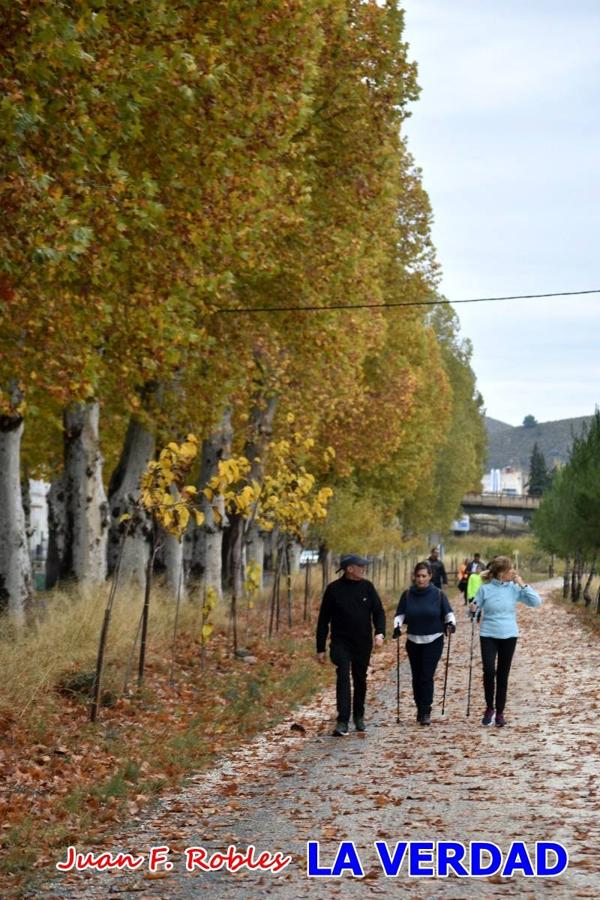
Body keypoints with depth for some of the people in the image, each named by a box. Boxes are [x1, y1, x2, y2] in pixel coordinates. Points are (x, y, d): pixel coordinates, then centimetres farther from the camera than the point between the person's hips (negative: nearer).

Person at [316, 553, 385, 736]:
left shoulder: (367, 587, 1)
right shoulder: (334, 589, -6)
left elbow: (378, 611, 5)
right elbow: (323, 620, -2)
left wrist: (380, 632, -15)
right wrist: (320, 648, -3)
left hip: (363, 643, 3)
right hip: (341, 643, -3)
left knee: (360, 680, 13)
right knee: (343, 678, -15)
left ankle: (359, 717, 30)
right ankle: (342, 721, -18)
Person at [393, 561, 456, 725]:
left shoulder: (438, 594, -5)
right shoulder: (407, 595, 0)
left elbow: (448, 612, 2)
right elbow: (400, 613, 2)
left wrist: (451, 622, -18)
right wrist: (397, 626, -17)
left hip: (433, 641, -3)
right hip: (413, 641, 3)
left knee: (427, 676, -9)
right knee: (417, 677, 8)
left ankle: (425, 712, -6)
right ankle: (420, 709, 20)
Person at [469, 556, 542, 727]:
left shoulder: (515, 588, -3)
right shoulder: (485, 589, -7)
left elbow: (536, 602, -8)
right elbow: (475, 611, 0)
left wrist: (522, 585, -13)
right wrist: (473, 610, -23)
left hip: (509, 636, 2)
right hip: (488, 635, -2)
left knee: (503, 675, 7)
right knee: (489, 671, -16)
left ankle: (500, 712, 18)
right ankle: (489, 708, 5)